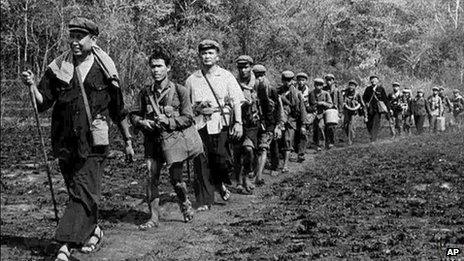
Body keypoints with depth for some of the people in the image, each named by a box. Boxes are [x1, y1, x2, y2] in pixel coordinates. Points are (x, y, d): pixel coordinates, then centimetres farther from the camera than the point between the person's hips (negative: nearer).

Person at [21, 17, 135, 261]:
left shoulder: (104, 69, -1)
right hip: (65, 142, 3)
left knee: (84, 193, -10)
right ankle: (93, 230, 34)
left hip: (93, 142, -3)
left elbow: (118, 111, 7)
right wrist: (32, 85, -19)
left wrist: (128, 141, 11)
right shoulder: (58, 67, 3)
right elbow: (42, 103, 1)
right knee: (78, 192, 14)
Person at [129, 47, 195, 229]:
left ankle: (185, 204, 27)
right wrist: (142, 122, -6)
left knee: (176, 179, -3)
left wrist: (168, 122, -17)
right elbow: (133, 115, 15)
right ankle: (154, 217, 5)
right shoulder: (145, 92, 8)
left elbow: (188, 119, -4)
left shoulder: (179, 91, -2)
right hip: (152, 142, 3)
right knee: (151, 179, -2)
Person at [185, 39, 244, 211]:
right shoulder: (192, 80, 12)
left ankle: (221, 183, 28)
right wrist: (197, 108, 0)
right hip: (200, 125, 1)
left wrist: (238, 122, -8)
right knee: (201, 163, -4)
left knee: (223, 161, -6)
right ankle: (204, 201, 3)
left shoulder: (226, 76, 8)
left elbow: (236, 101, 1)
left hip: (222, 124, -1)